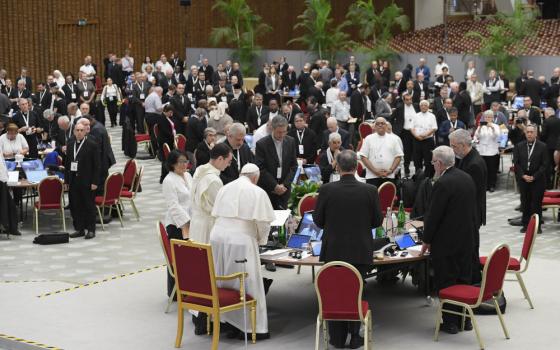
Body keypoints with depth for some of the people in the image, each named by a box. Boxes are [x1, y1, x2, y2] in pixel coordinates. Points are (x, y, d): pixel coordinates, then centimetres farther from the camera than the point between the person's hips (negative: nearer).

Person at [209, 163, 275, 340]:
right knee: (247, 284, 2)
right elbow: (263, 222, -4)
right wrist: (261, 240, 15)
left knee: (219, 283, 16)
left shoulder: (225, 188, 13)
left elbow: (216, 214, 17)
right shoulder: (257, 193, -2)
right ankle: (252, 327, 7)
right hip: (241, 241, -5)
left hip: (217, 236, 5)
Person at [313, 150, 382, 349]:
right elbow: (377, 221, -1)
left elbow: (318, 220, -3)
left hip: (333, 251, 0)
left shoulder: (326, 190, -12)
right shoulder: (370, 191, -10)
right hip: (360, 252, 0)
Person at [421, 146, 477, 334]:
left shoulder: (442, 184, -20)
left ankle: (450, 322, 7)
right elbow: (472, 210, 12)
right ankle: (465, 319, 24)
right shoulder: (467, 178, 5)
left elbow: (433, 215, -17)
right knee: (464, 279, 15)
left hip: (446, 242, -8)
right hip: (466, 239, 8)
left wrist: (427, 241, -6)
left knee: (446, 283, 2)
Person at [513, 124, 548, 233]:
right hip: (523, 179, 3)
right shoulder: (519, 146, 5)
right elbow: (516, 163, 3)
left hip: (538, 180, -2)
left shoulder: (542, 146, -3)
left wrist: (534, 177, -13)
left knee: (537, 203, 1)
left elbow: (544, 164, -6)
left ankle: (537, 225, 8)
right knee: (525, 202, 6)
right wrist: (523, 175, -9)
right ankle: (526, 224, 13)